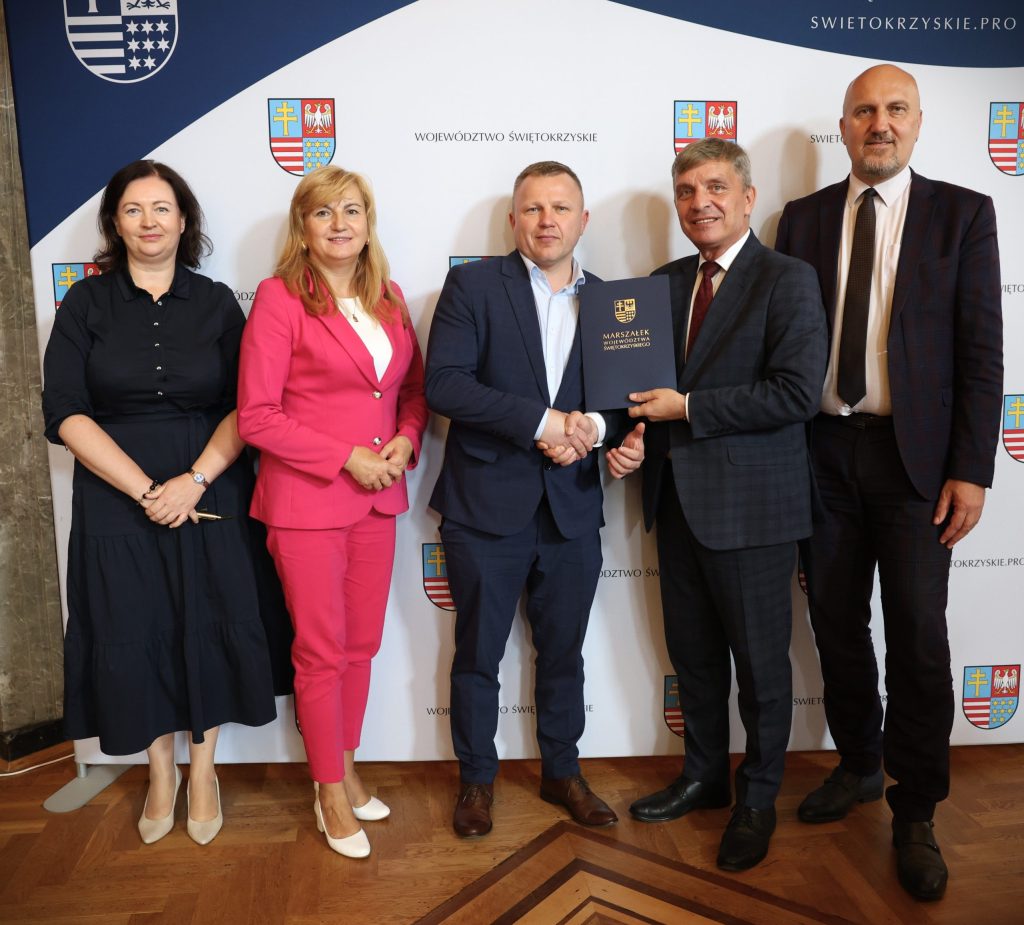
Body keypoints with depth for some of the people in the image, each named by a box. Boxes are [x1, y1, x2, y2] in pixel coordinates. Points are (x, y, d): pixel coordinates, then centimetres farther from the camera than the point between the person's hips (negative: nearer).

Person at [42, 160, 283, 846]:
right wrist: (145, 489, -13)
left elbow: (244, 407, -2)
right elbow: (65, 414, -5)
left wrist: (196, 480, -15)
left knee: (208, 630, 5)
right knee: (132, 637, 8)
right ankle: (161, 770, 31)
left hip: (211, 497, 0)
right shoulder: (87, 304, 2)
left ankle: (203, 768, 28)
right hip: (116, 501, 0)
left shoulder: (217, 303, 3)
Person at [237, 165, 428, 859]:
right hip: (306, 501, -5)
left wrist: (406, 439, -4)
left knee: (362, 645, 15)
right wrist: (347, 457, -16)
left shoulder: (389, 299, 8)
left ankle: (345, 768, 35)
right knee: (321, 652, 6)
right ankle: (331, 794, 25)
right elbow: (257, 416, -13)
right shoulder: (279, 298, -9)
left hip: (378, 499, 5)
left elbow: (414, 389, 16)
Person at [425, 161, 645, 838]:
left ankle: (562, 771, 37)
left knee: (564, 654, 17)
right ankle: (478, 778, 32)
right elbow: (444, 384, -15)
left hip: (573, 511, 4)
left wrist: (598, 428, -11)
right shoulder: (474, 285, -3)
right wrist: (541, 421, -20)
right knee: (478, 655, 11)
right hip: (487, 507, -3)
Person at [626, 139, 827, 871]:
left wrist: (688, 409, -18)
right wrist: (639, 428, -4)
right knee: (693, 653, 17)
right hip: (678, 497, 6)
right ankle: (705, 776, 37)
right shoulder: (669, 281, 11)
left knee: (760, 660, 9)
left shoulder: (787, 279, -9)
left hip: (750, 502, -6)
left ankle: (758, 799, 29)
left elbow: (797, 392, -19)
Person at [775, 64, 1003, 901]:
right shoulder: (804, 218, 8)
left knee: (918, 640, 0)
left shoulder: (962, 214, 2)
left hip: (914, 457, -2)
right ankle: (858, 766, 34)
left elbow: (981, 351, -3)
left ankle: (915, 815, 17)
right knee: (837, 626, 12)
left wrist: (970, 470, -9)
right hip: (823, 453, 3)